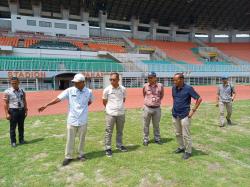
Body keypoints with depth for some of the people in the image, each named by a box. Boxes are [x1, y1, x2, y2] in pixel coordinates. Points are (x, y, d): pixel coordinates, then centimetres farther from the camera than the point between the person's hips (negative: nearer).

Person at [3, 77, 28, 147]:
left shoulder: (22, 91, 7)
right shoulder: (7, 92, -6)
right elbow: (5, 103, -8)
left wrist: (26, 110, 8)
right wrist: (7, 113, -12)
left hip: (21, 110, 4)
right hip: (13, 111, -4)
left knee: (21, 126, 13)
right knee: (13, 127, 4)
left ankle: (21, 140, 26)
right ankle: (13, 142, 16)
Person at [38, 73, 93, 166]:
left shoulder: (89, 92, -5)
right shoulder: (70, 90, -8)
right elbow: (58, 98, -12)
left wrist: (83, 108, 2)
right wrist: (46, 105, -19)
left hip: (83, 120, 1)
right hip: (72, 120, 0)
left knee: (82, 139, 14)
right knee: (70, 139, 10)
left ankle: (81, 154, 33)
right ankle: (68, 157, 26)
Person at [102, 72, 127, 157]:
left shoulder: (123, 89, -2)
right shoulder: (107, 90, -8)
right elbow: (104, 101, 4)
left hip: (121, 113, 3)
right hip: (110, 114, -2)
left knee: (120, 131, 16)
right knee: (109, 132, 4)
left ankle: (119, 145, 33)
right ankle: (108, 148, 16)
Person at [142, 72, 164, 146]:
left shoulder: (160, 86, -7)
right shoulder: (145, 86, -6)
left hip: (157, 108, 0)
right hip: (147, 108, 0)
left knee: (156, 125, 15)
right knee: (146, 125, 8)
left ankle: (157, 139, 31)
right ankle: (145, 139, 23)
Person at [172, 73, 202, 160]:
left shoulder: (188, 88, -15)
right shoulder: (174, 88, 2)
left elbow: (199, 99, -11)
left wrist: (193, 110, -13)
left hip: (184, 115, -6)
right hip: (175, 115, 6)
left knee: (186, 135, 3)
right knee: (178, 134, 17)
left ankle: (188, 151, 20)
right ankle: (181, 147, 36)